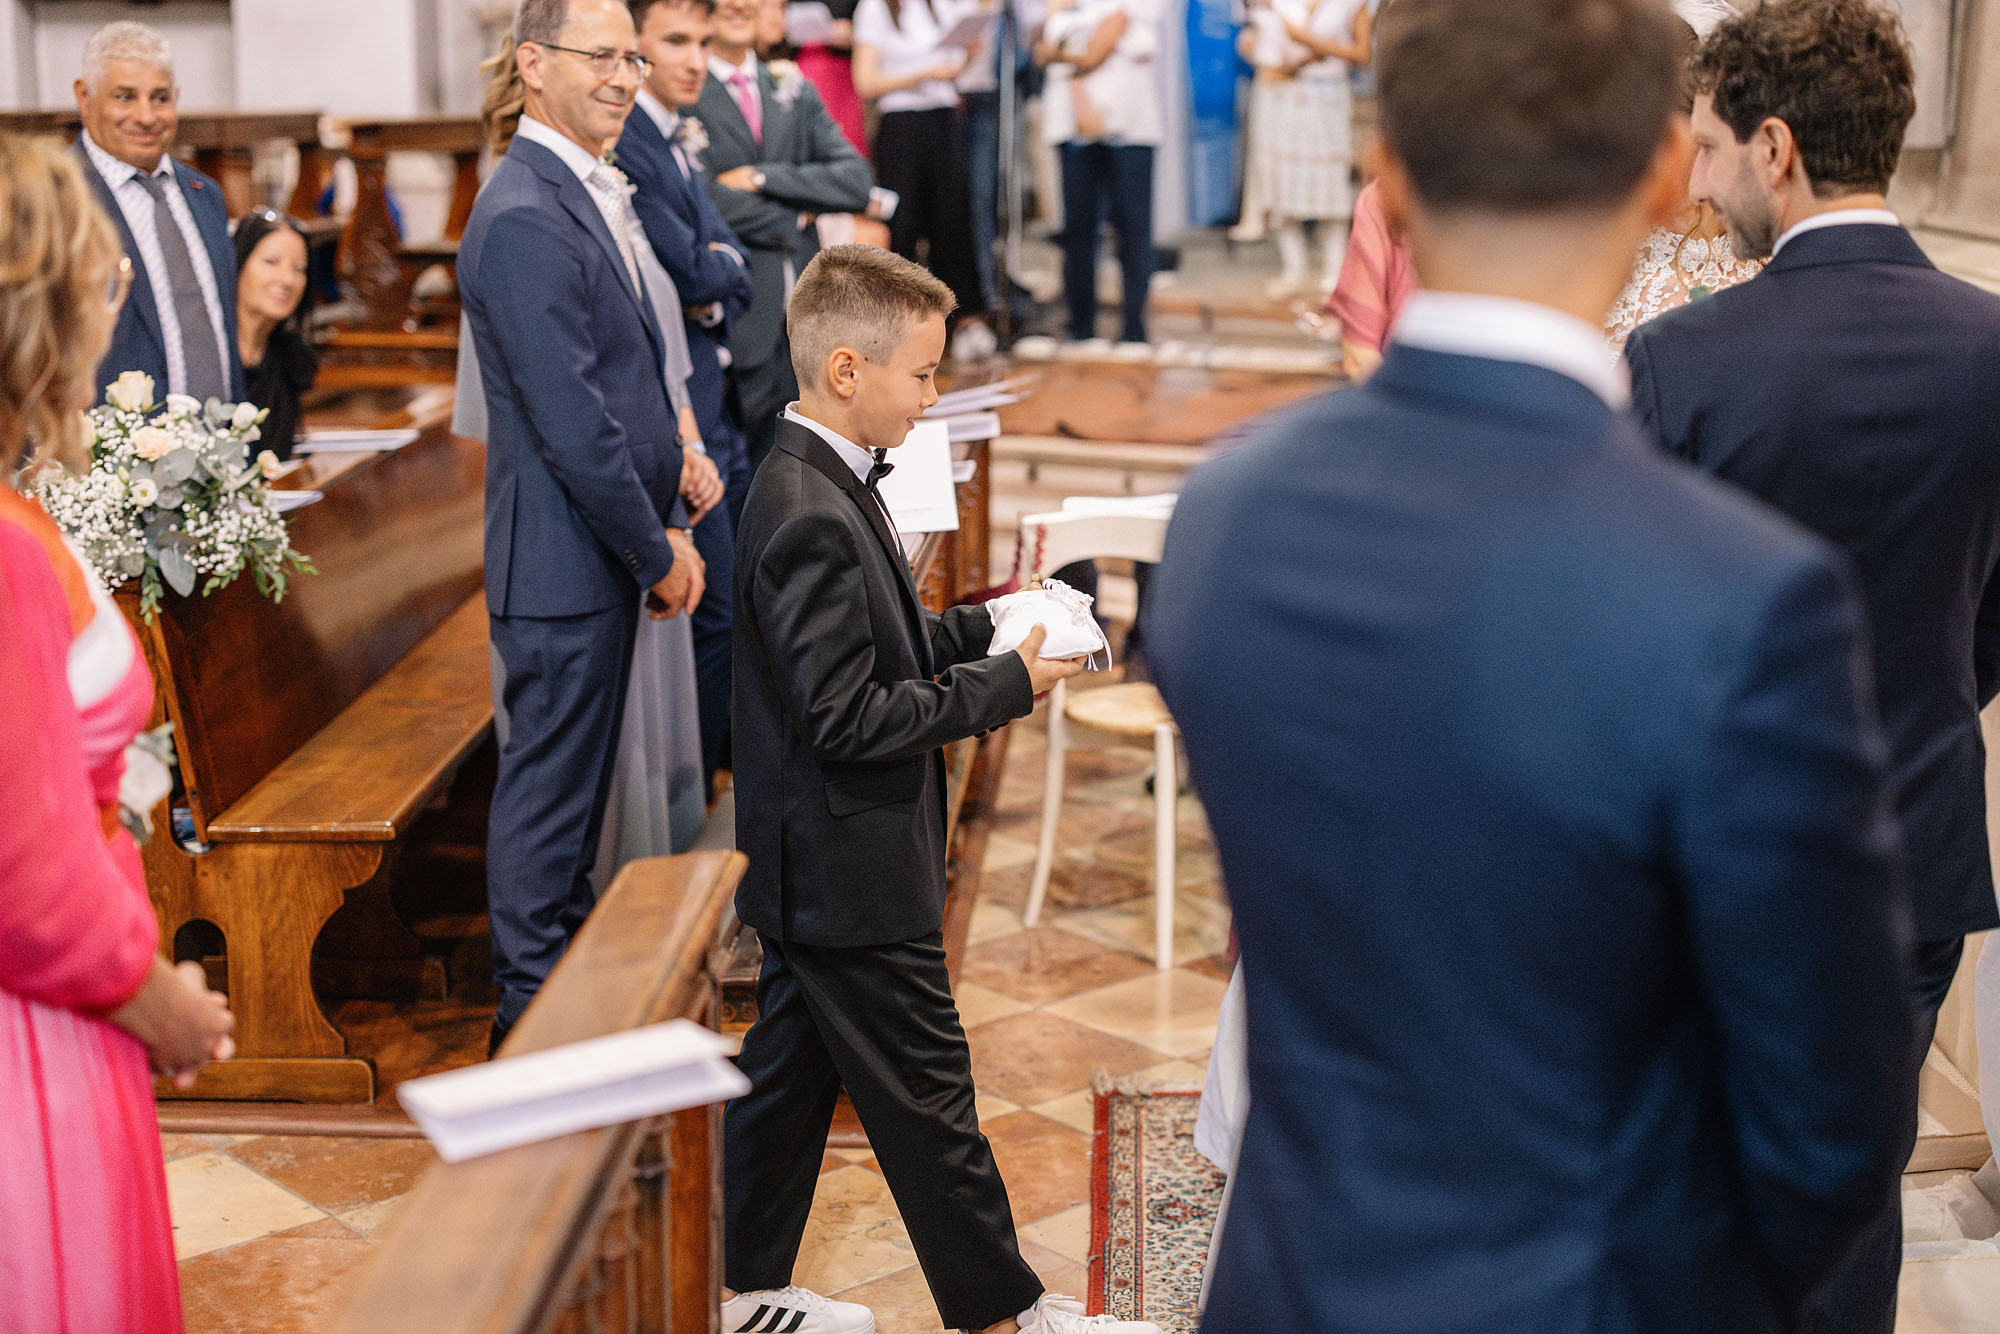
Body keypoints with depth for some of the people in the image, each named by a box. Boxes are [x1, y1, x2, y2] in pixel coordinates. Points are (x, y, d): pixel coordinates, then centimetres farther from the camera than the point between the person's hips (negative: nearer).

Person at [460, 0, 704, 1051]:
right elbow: (569, 422, -23)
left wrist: (666, 527, 11)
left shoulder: (586, 193, 12)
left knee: (576, 773, 19)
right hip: (563, 562, -10)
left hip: (610, 548, 10)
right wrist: (657, 552, -14)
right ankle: (532, 1005, 14)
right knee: (551, 777, 2)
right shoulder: (524, 218, -20)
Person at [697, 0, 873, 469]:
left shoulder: (795, 92, 15)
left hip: (805, 321, 5)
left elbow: (857, 182, 4)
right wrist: (795, 219, -3)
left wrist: (763, 177, -8)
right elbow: (704, 202, -15)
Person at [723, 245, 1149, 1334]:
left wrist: (987, 627, 3)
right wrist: (1006, 686, -19)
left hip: (811, 865, 10)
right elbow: (846, 720, -26)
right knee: (925, 1097, 4)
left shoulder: (816, 482, 7)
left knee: (791, 1063, 18)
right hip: (852, 872, -10)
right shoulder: (812, 518, -25)